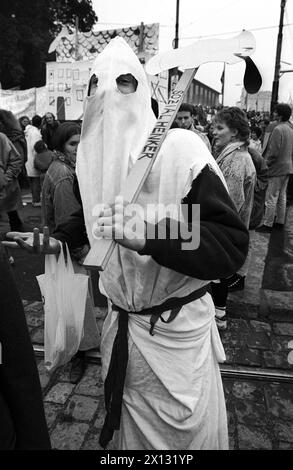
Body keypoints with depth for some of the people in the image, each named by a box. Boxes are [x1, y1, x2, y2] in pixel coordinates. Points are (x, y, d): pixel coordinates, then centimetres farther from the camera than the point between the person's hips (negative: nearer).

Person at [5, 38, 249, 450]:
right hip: (121, 322, 6)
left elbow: (232, 245, -24)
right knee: (128, 423, 26)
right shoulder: (93, 153, 0)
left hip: (175, 328, -5)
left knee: (183, 431, 16)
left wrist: (147, 235, -36)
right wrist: (58, 239, 4)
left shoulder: (179, 148, -19)